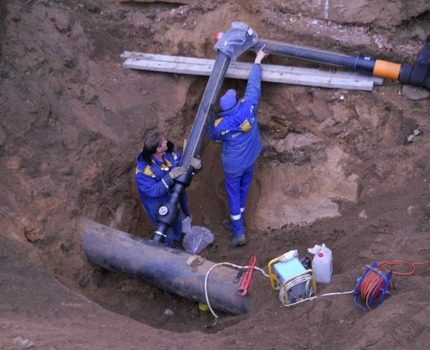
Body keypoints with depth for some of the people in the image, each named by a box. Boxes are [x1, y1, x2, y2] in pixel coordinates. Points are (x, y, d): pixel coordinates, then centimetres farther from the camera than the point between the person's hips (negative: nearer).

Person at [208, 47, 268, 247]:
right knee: (244, 188, 25)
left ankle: (238, 232, 17)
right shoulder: (248, 106, -27)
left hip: (233, 164, -4)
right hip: (251, 158, 4)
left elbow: (213, 136, -4)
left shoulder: (219, 125, -30)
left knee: (233, 194, 13)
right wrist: (258, 61, 1)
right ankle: (238, 218, 46)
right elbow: (254, 83, -12)